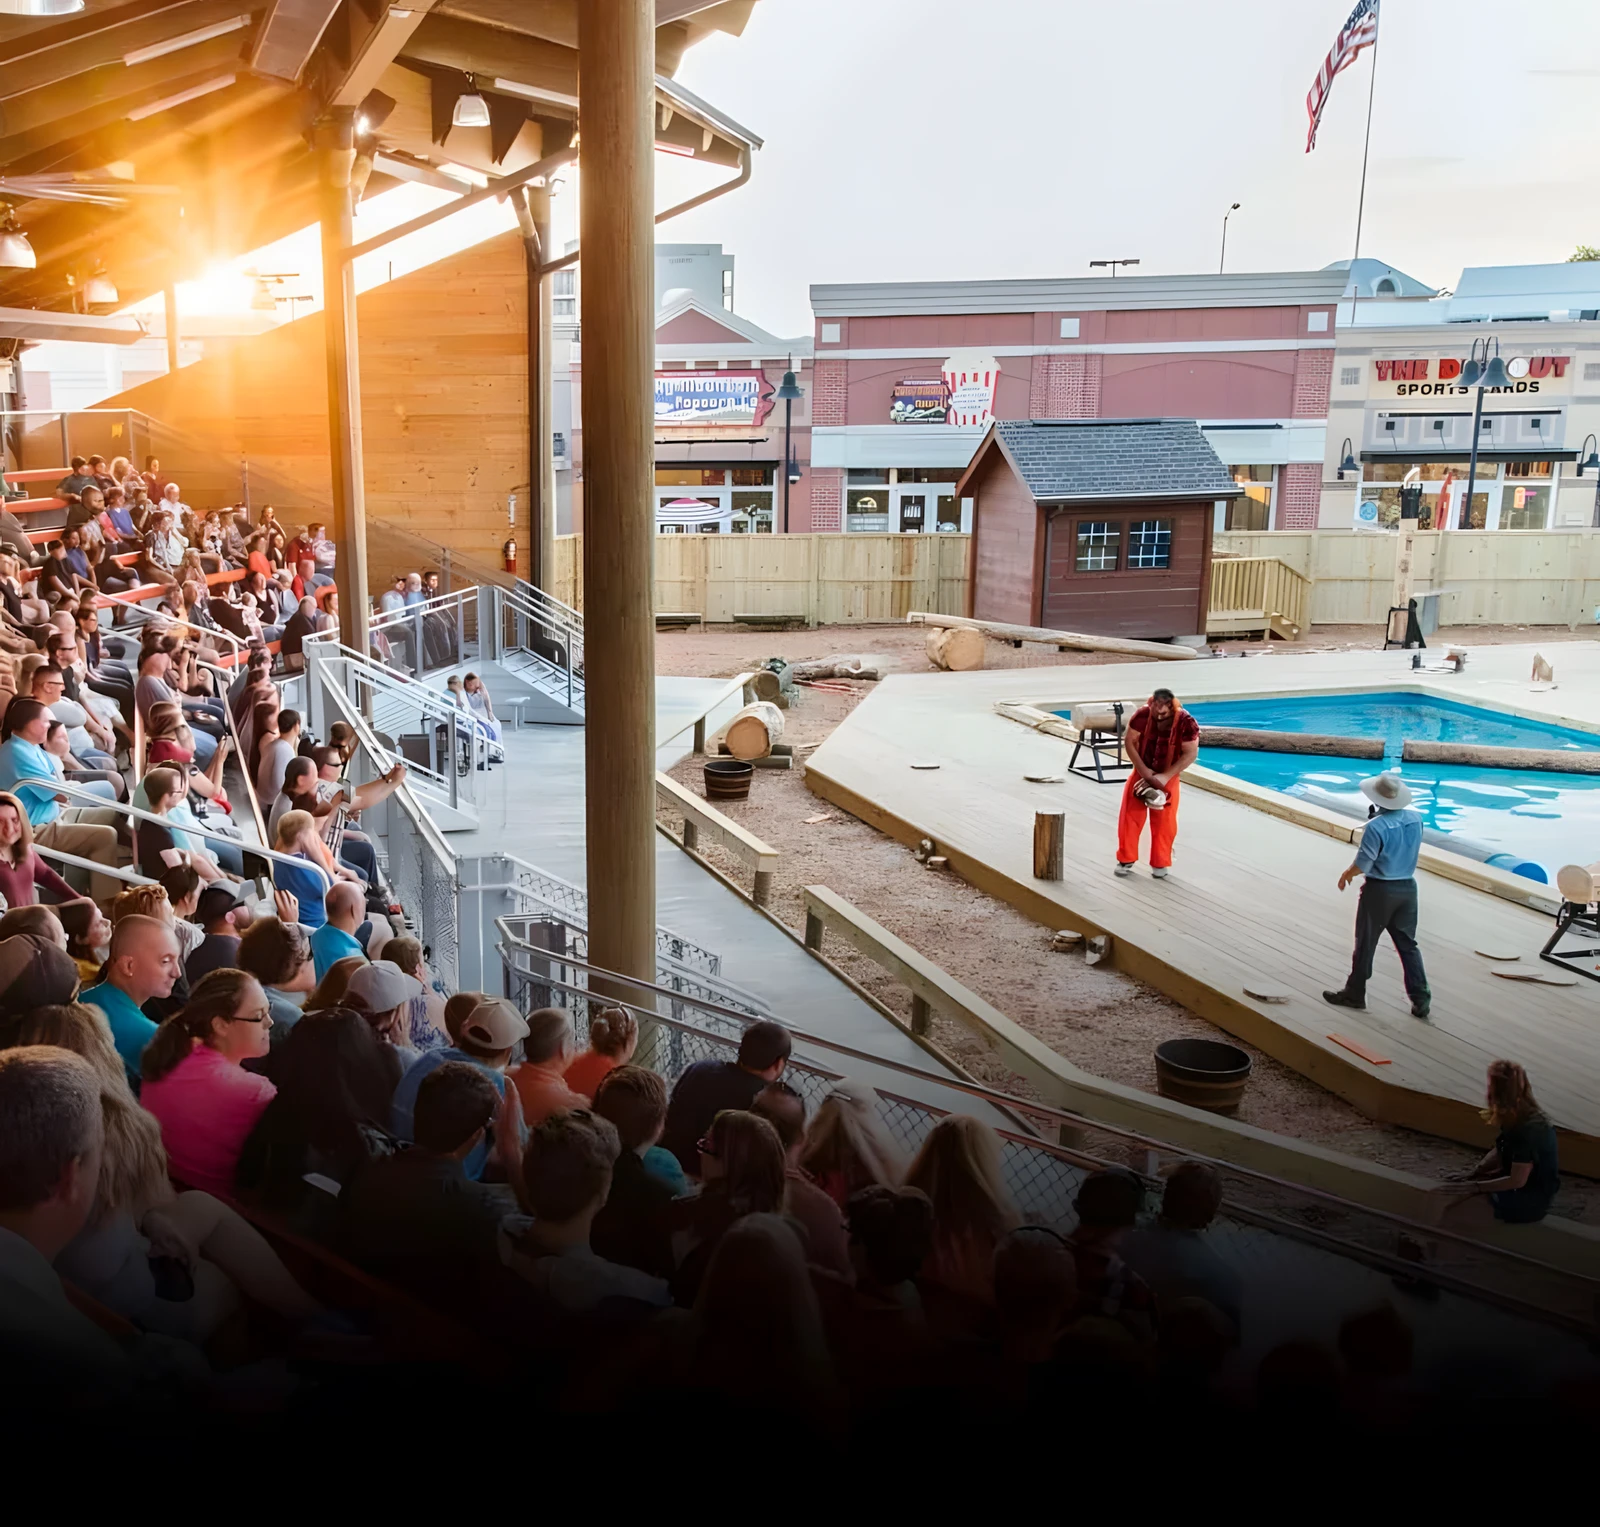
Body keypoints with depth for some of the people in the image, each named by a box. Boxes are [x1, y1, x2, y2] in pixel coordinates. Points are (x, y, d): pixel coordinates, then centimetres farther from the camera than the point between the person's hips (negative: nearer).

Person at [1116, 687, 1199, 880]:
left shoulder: (1186, 722, -21)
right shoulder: (1142, 715, -19)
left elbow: (1191, 753, -19)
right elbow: (1130, 743, -12)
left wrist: (1165, 776, -23)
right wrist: (1143, 770, -19)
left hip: (1168, 778, -1)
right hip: (1142, 773, 1)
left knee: (1164, 821, 4)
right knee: (1130, 816, 3)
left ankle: (1161, 863, 19)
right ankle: (1126, 859, 17)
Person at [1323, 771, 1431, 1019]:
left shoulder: (1376, 826, -23)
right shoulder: (1416, 819, -3)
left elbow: (1363, 864, -19)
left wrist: (1346, 874, 1)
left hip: (1379, 890, -6)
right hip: (1407, 888, 6)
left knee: (1366, 944, 8)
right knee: (1407, 944, 14)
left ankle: (1354, 993, 20)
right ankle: (1421, 999, 13)